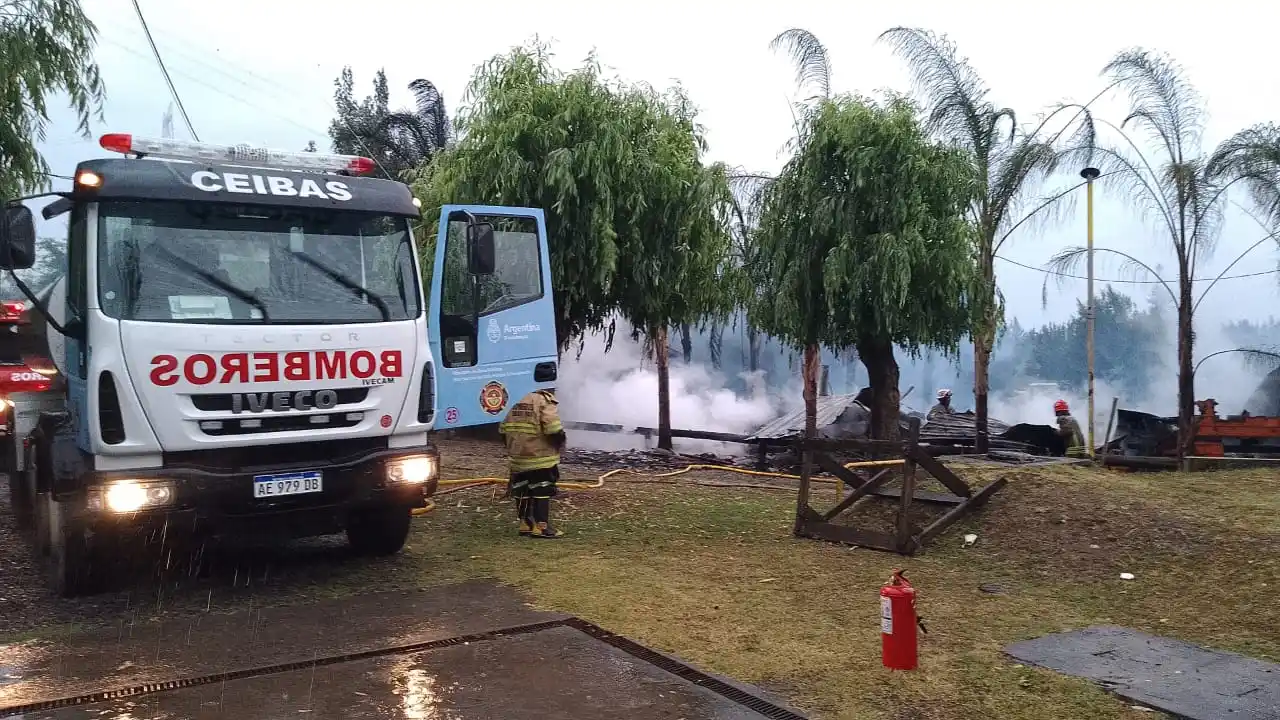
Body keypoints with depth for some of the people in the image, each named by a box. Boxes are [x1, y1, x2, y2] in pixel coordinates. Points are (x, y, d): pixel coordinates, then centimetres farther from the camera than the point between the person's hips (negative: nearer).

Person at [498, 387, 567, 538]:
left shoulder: (518, 404, 15)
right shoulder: (547, 403, -10)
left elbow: (504, 429, 16)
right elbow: (554, 430, -22)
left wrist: (512, 448, 24)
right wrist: (561, 441, -2)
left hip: (518, 458, 7)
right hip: (540, 458, -7)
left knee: (522, 490, 14)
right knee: (542, 491, 0)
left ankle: (525, 523, 22)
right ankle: (541, 526, 0)